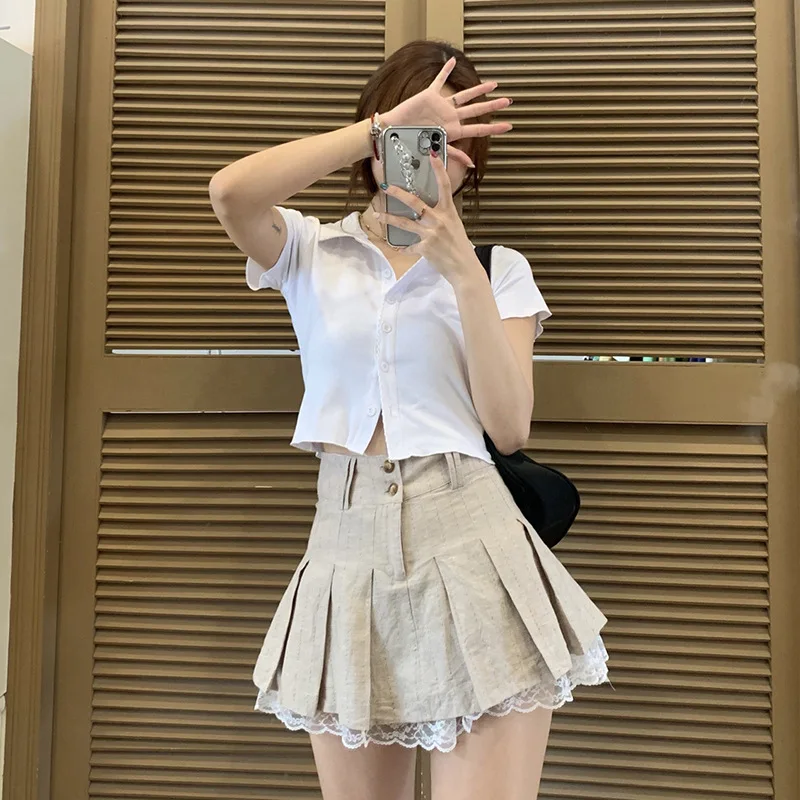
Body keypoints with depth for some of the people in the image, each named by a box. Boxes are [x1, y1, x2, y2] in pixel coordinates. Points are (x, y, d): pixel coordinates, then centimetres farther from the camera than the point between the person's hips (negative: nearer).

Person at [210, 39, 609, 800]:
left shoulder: (499, 269, 7)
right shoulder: (309, 251, 8)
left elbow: (509, 427, -6)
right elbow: (230, 191, -14)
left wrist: (463, 270, -13)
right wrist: (389, 122, -15)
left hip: (470, 545, -1)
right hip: (346, 546, 2)